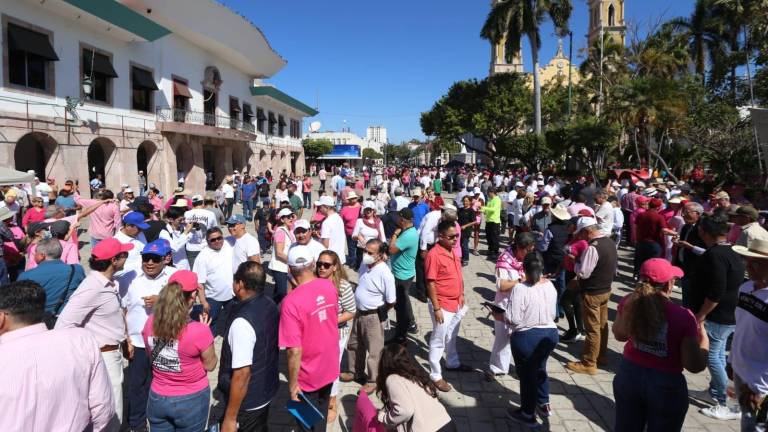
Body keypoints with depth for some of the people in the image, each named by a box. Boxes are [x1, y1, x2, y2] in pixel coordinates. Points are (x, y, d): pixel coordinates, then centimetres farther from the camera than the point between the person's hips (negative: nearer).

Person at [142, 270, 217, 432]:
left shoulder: (150, 322, -12)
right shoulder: (199, 330, -27)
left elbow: (152, 355, 6)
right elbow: (210, 365, -11)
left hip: (158, 398, 4)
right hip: (191, 401, -4)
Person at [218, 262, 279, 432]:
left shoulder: (242, 322, -31)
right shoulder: (270, 305, -5)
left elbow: (242, 374, -28)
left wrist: (230, 418, -19)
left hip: (247, 402, -7)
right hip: (267, 389, 7)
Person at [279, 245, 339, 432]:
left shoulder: (291, 301, -29)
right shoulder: (329, 286, -11)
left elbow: (295, 351, -27)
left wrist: (292, 383, -16)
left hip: (309, 376, -5)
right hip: (330, 367, 5)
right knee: (320, 416, 28)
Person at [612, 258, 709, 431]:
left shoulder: (629, 303, -10)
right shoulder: (682, 317, -22)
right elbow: (695, 366, -14)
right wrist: (703, 339, 1)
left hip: (629, 375, 3)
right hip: (666, 385, -3)